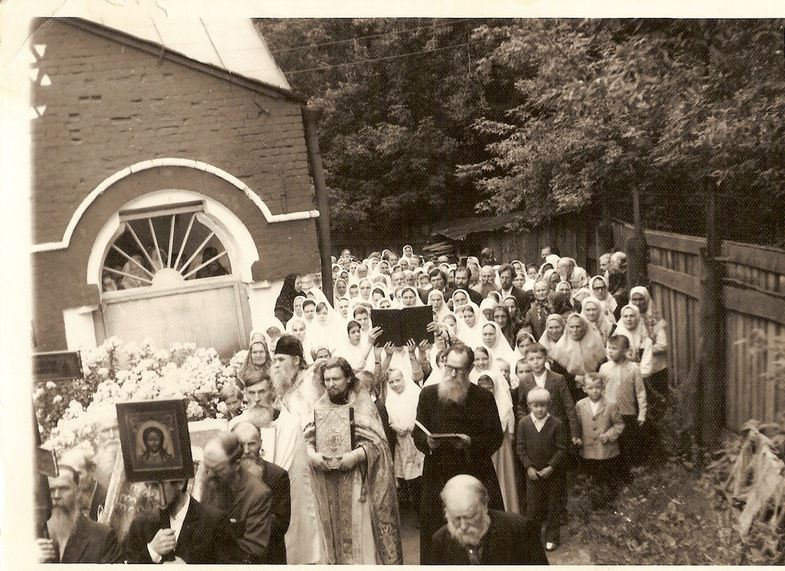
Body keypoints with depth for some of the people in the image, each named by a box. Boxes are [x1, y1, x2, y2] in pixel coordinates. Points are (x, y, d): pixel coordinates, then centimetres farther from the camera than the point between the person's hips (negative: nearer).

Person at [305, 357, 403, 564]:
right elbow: (308, 439, 5)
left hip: (357, 480, -3)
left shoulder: (363, 403, -3)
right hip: (328, 483, 3)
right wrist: (311, 453, -16)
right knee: (335, 530, 8)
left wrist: (356, 455, -24)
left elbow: (376, 441, -9)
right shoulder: (320, 407, 7)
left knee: (360, 529, -1)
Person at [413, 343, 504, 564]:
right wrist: (428, 442, -15)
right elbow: (417, 434, 6)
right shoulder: (428, 394, 4)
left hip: (475, 474, -1)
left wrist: (471, 442, -17)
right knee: (438, 532, 4)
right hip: (438, 474, 1)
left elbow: (495, 437, -1)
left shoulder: (484, 397, 1)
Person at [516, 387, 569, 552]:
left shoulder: (557, 424, -12)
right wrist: (528, 467, -11)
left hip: (553, 472, -1)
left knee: (554, 506, 10)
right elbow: (520, 447, -2)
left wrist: (551, 467, -16)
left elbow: (562, 449, -10)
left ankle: (551, 538, 24)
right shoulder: (523, 423, -6)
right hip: (532, 472, 1)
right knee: (533, 505, 6)